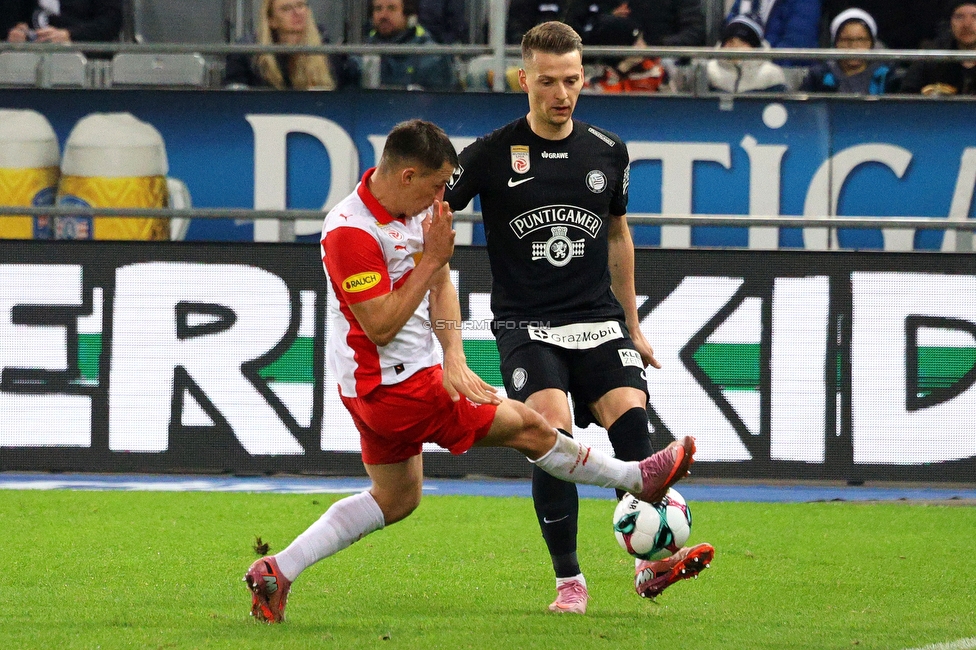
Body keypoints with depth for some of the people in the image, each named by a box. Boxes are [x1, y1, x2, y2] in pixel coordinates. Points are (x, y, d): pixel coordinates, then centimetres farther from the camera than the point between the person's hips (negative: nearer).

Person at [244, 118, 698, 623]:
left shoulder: (418, 210, 0)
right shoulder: (350, 233, -26)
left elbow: (442, 286, 4)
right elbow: (380, 327, -25)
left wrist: (454, 359, -12)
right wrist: (432, 259, -26)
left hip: (383, 384, 10)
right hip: (393, 386, -10)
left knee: (395, 500, 21)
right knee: (525, 426, 0)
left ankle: (277, 571, 17)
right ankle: (639, 480, 16)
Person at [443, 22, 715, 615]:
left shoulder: (608, 152, 8)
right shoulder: (491, 155, -3)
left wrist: (632, 325, 26)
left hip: (598, 319, 3)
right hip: (526, 323, -3)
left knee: (629, 414, -22)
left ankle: (650, 561, -24)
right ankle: (569, 582, -12)